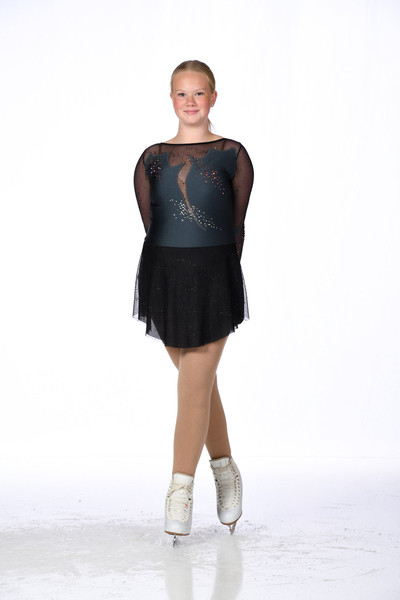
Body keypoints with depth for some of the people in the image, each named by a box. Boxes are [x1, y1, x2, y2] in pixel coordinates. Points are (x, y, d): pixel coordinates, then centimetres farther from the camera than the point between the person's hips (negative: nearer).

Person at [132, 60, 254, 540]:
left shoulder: (232, 155, 2)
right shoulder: (153, 159, 8)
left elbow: (237, 226, 2)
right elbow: (151, 225, 6)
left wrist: (215, 274, 0)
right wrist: (177, 272, 0)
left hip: (213, 276, -3)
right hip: (164, 274, 3)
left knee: (195, 384, -7)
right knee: (199, 381, 12)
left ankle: (180, 492, -4)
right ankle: (225, 471, 29)